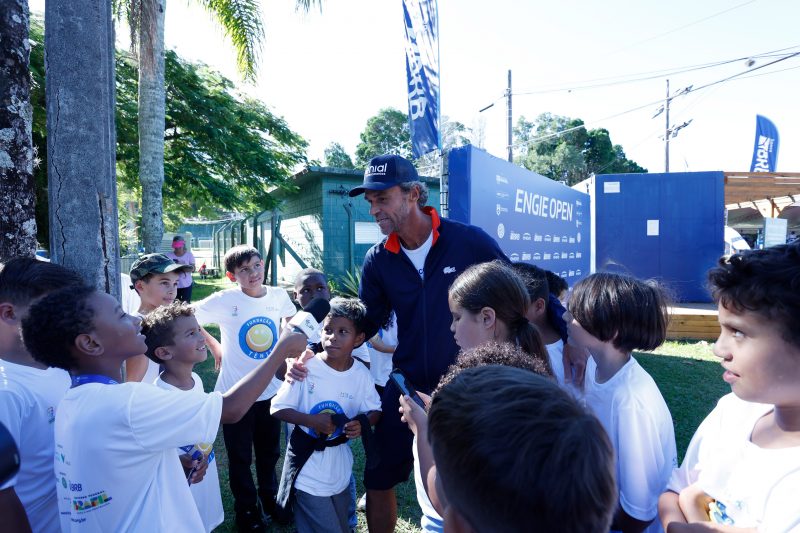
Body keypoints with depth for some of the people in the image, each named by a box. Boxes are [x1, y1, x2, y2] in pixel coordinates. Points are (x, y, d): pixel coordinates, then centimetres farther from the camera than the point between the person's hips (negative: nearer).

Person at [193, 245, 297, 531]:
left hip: (271, 390, 3)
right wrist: (213, 345, -3)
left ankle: (270, 497, 47)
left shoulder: (278, 295, -8)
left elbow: (291, 318, 14)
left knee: (269, 451, 22)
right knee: (240, 456, 15)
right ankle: (246, 509, 38)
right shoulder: (225, 300, -18)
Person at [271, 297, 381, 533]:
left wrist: (362, 424, -19)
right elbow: (278, 408, -12)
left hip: (339, 467, 4)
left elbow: (374, 410, 3)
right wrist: (313, 420, -24)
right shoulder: (306, 368, -18)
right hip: (307, 465, -4)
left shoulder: (361, 374, -9)